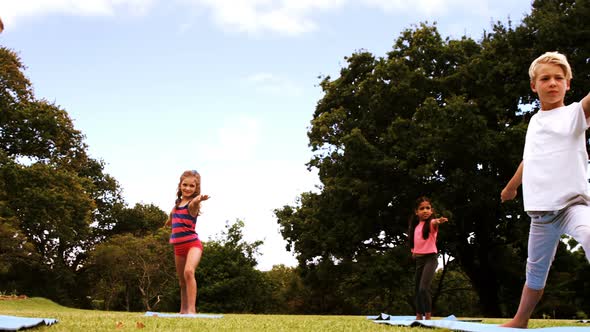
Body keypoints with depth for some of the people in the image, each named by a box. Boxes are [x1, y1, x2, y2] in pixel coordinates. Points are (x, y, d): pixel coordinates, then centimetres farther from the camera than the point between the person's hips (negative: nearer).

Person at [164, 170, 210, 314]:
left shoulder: (192, 204, -11)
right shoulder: (177, 204, 11)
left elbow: (194, 204, -40)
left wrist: (198, 200, -58)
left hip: (192, 244, -8)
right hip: (179, 247, 8)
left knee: (189, 271, -31)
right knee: (182, 282, 15)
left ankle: (192, 309, -33)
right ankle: (183, 310, 28)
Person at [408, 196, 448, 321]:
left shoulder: (431, 223, -10)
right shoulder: (415, 226, 10)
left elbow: (434, 223, -36)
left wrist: (437, 221, -58)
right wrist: (414, 251, 9)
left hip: (430, 258, -7)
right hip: (419, 259, 7)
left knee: (424, 288, -20)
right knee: (418, 289, 13)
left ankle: (428, 316, -11)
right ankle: (419, 316, 24)